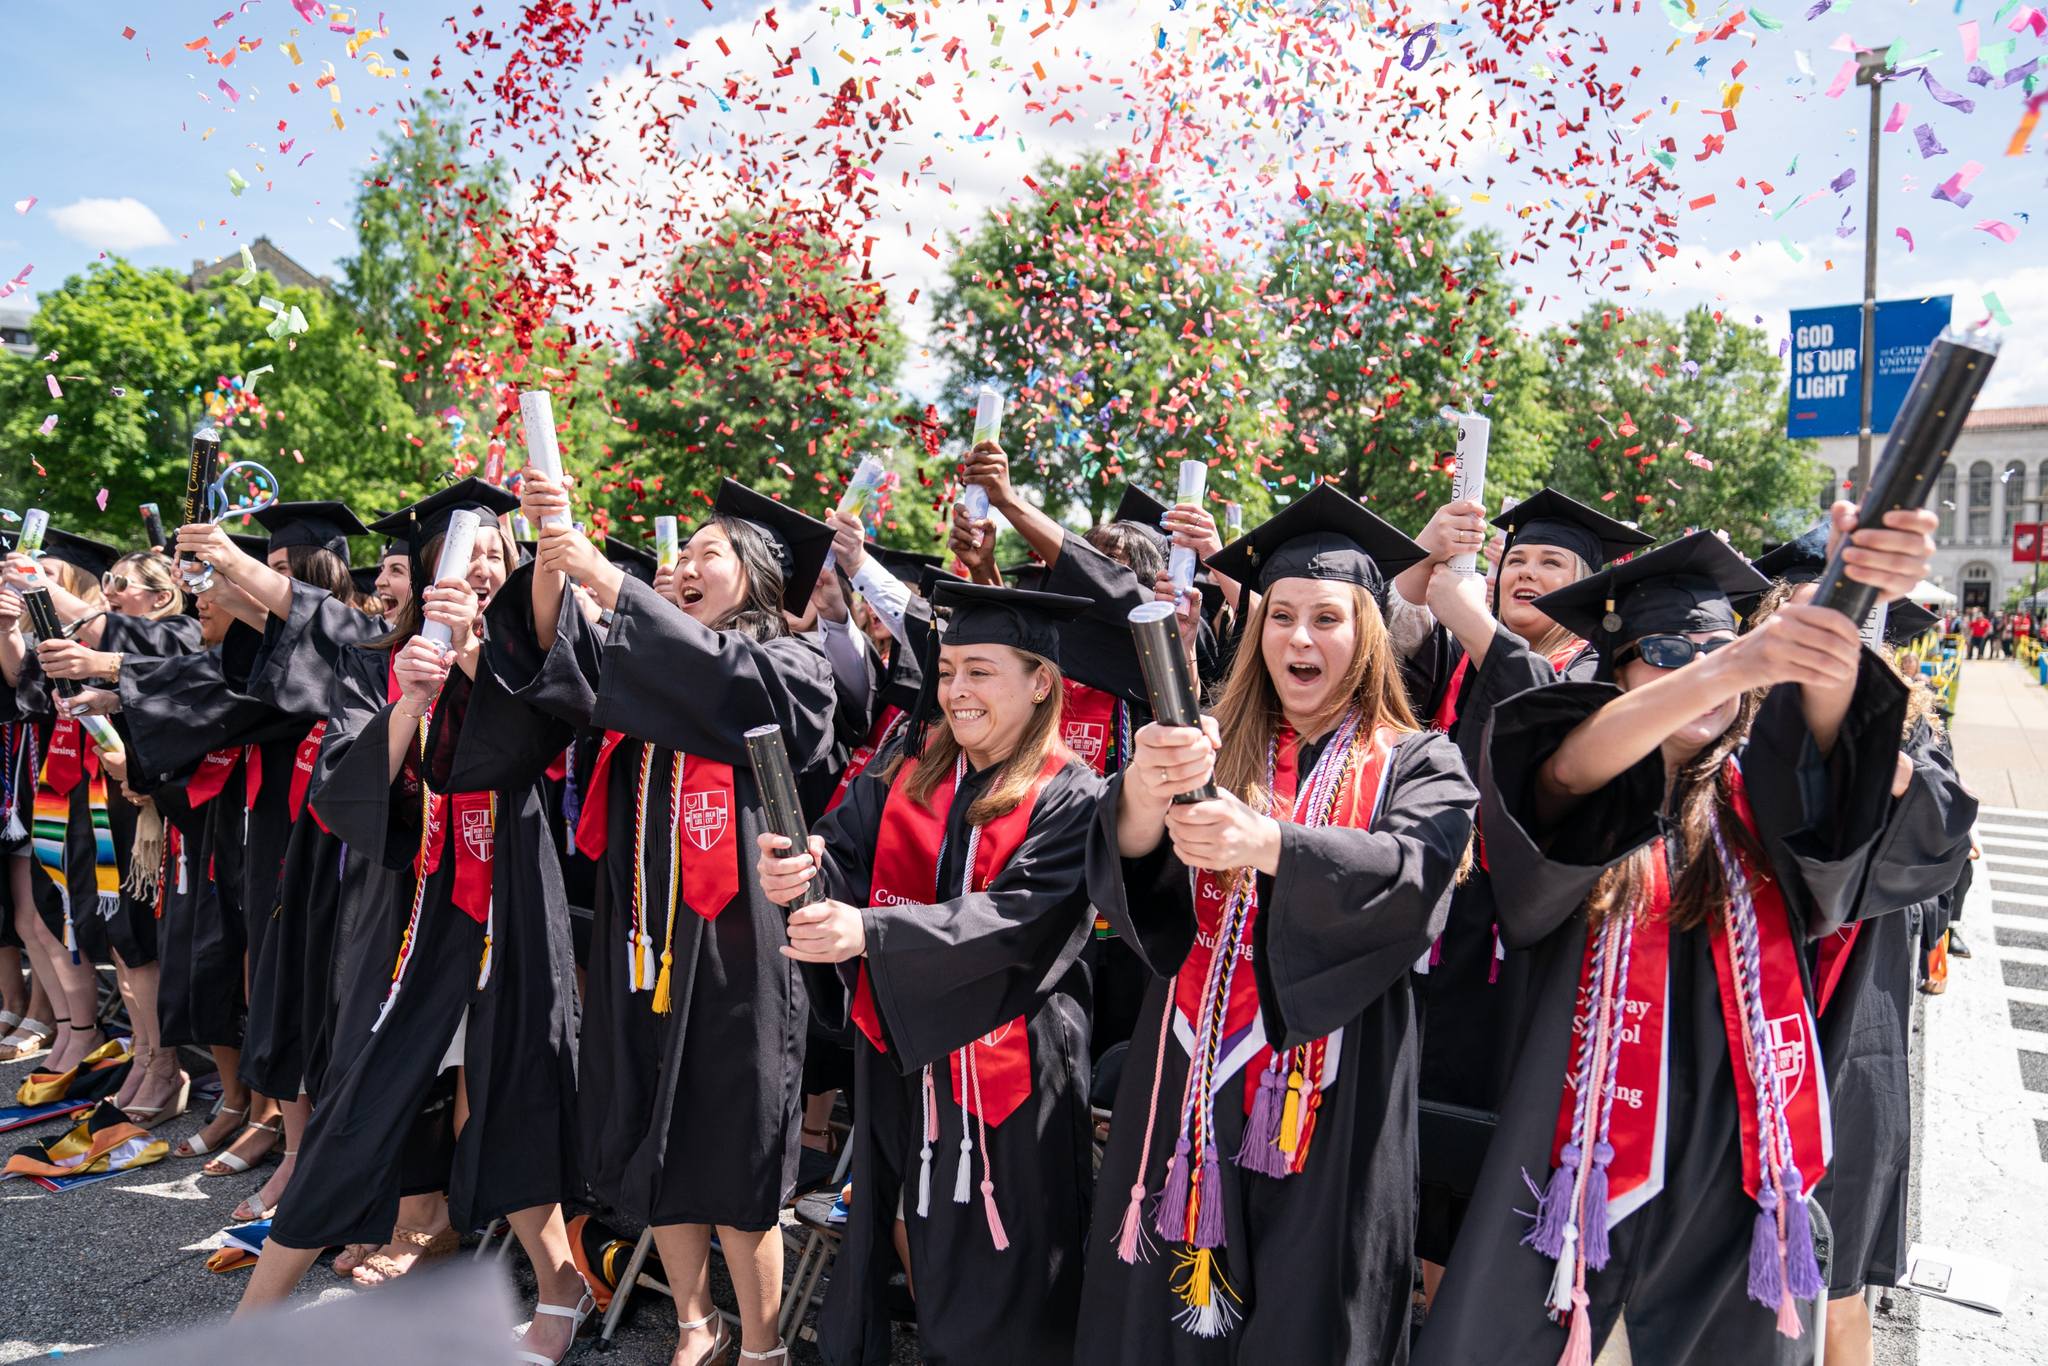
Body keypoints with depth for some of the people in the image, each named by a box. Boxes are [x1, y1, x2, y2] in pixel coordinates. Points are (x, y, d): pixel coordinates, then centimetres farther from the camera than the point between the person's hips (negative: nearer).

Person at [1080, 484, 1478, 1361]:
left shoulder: (1418, 765, 1)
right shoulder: (1213, 749, 6)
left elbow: (1412, 872, -20)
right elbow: (1124, 867, -11)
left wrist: (1267, 842, -37)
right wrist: (1145, 792, -34)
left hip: (1329, 1095, -2)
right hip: (1193, 1081, 2)